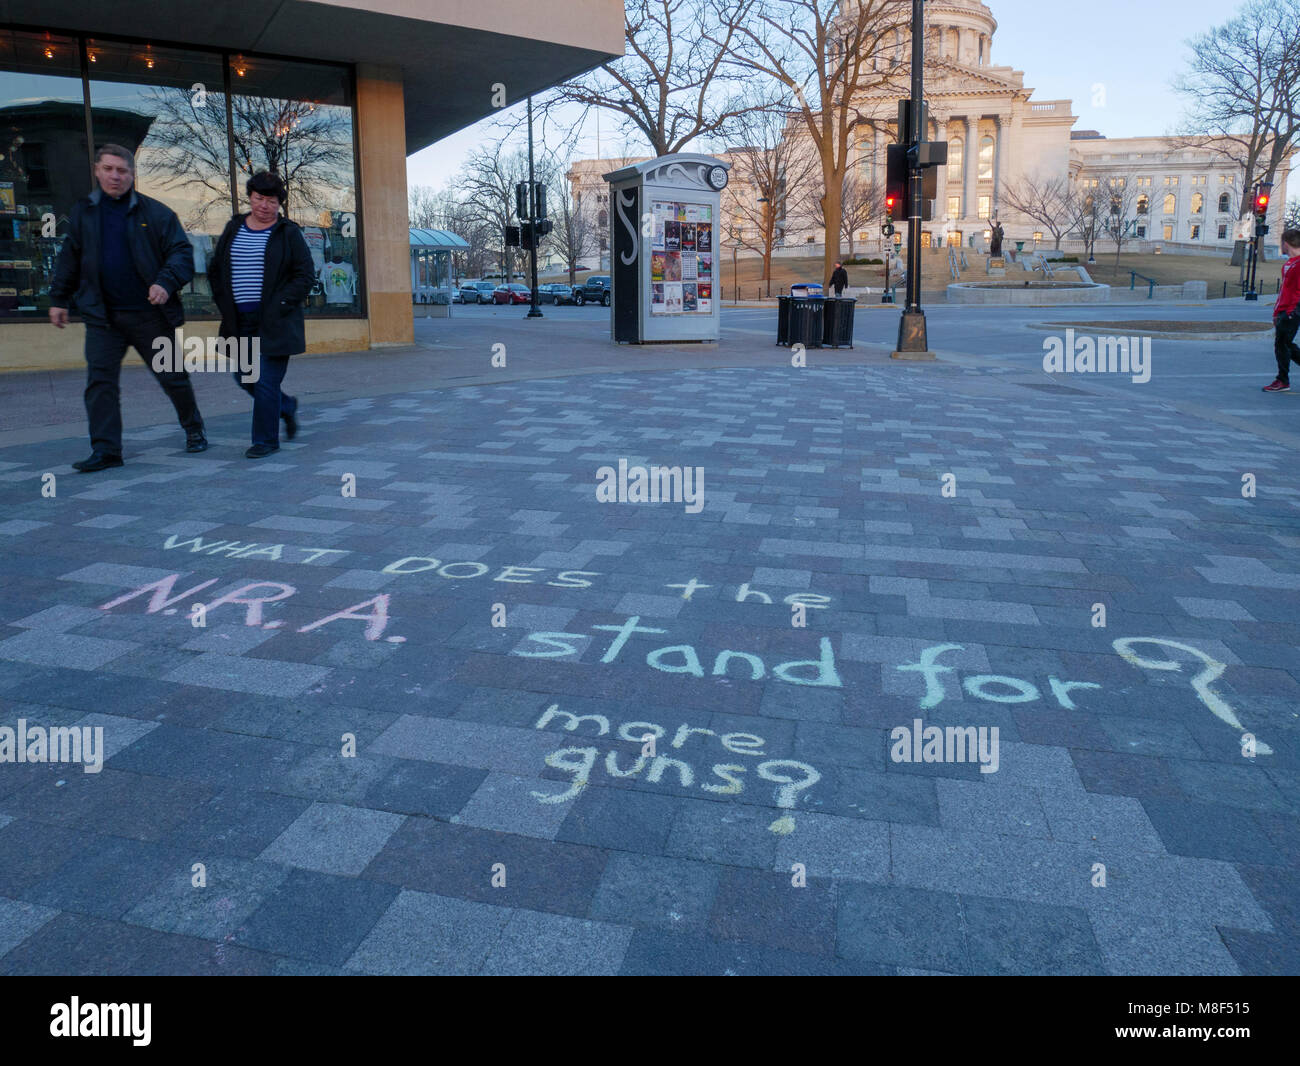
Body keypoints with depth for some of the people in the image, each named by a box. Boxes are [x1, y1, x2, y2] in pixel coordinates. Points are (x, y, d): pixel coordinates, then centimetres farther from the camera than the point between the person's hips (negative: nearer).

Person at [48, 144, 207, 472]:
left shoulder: (156, 213, -1)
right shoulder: (83, 212, 9)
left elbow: (182, 252, -4)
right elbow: (69, 260, 18)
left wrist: (167, 283, -21)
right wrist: (59, 299, 17)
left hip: (150, 314, -2)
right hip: (102, 316, 2)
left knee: (173, 377, 8)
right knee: (100, 382, -5)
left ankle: (194, 430, 29)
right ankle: (105, 450, -2)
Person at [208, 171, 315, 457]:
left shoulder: (288, 233, 0)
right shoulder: (233, 229, 12)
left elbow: (306, 275, -4)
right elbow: (215, 270, 19)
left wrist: (280, 305, -12)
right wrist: (225, 304, 7)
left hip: (274, 323, -5)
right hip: (240, 322, 5)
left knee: (267, 381, -6)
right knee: (244, 377, 10)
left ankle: (266, 439, 6)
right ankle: (286, 406, 35)